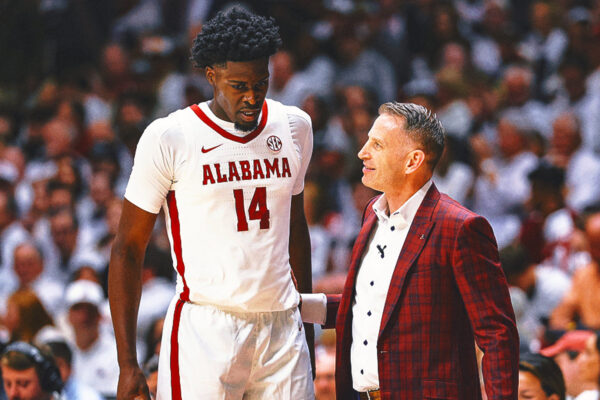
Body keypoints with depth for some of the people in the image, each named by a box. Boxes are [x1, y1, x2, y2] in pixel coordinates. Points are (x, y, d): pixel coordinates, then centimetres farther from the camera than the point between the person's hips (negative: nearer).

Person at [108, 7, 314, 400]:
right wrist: (127, 364, -5)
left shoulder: (294, 127, 10)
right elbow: (128, 250, -1)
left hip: (281, 326, 4)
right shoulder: (169, 138, -5)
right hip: (204, 332, -4)